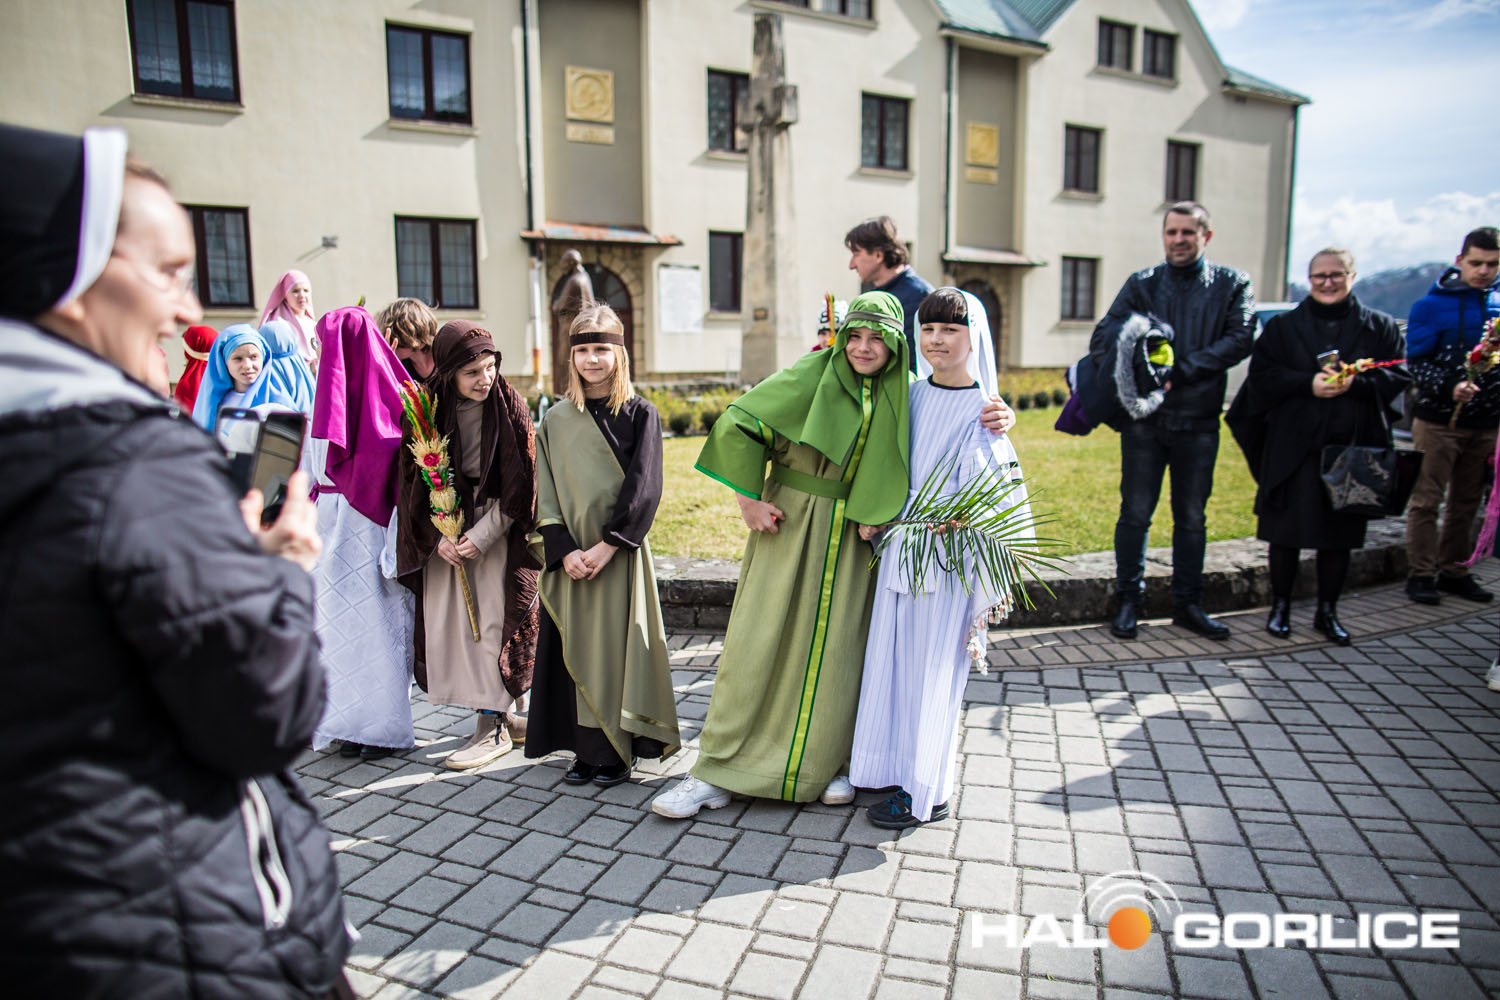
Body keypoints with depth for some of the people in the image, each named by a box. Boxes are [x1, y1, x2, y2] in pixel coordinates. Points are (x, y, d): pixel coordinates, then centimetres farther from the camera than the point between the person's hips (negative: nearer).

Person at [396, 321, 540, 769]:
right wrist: (438, 538, -10)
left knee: (493, 622, -4)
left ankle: (494, 727, 6)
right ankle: (505, 712, 18)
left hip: (496, 529, -3)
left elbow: (518, 485, -9)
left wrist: (481, 536, -15)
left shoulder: (510, 409, -8)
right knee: (449, 621, 4)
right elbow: (413, 482, 1)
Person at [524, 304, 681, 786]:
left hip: (620, 550, -3)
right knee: (577, 648, 6)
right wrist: (564, 549, -10)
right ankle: (586, 749, 18)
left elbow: (644, 489, -9)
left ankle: (616, 753, 12)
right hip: (570, 554, 3)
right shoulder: (555, 421, 8)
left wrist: (608, 544, -16)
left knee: (616, 643, 1)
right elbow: (545, 493, 3)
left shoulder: (640, 414, -1)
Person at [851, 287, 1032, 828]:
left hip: (949, 556, -6)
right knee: (893, 656, 13)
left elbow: (1000, 504, -12)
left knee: (931, 666, 2)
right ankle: (896, 767, 31)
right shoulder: (913, 394, 7)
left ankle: (925, 792, 17)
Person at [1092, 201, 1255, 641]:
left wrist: (1180, 372, -19)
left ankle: (1187, 604, 22)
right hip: (1144, 415, -1)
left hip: (1198, 419, 1)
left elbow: (1240, 340, -8)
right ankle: (1129, 601, 15)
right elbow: (1103, 338, -5)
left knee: (1192, 517, 10)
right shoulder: (1141, 284, 5)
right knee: (1135, 513, 3)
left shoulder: (1233, 285, 5)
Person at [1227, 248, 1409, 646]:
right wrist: (1308, 384, -16)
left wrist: (1356, 383, -16)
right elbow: (1261, 376, -2)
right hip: (1293, 446, -1)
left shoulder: (1380, 327, 9)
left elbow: (1398, 377, 2)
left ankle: (1327, 611, 21)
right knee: (1286, 530, 2)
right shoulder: (1282, 326, 7)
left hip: (1353, 447, 1)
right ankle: (1280, 606, 16)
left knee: (1340, 534, 7)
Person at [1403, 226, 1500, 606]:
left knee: (1467, 502, 11)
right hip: (1438, 420, -4)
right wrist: (1450, 386, -22)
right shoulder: (1432, 305, -4)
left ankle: (1454, 571, 20)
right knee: (1426, 501, -1)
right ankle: (1421, 574, 6)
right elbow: (1416, 362, -7)